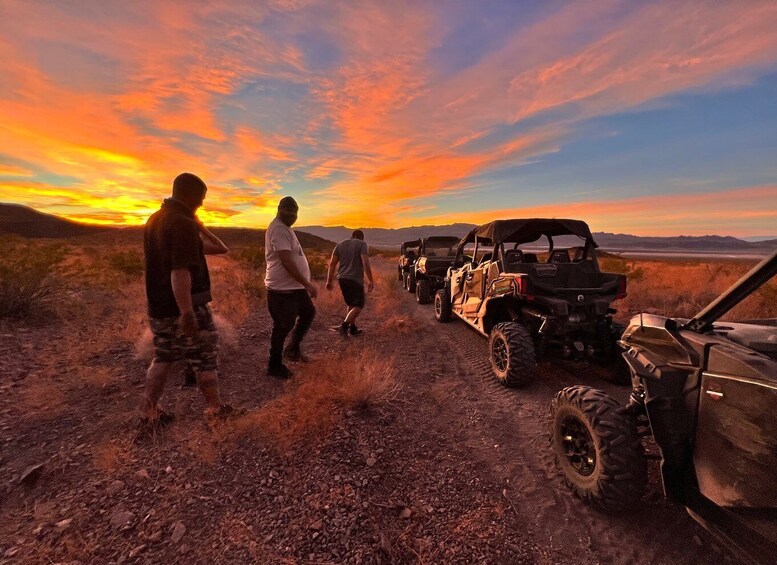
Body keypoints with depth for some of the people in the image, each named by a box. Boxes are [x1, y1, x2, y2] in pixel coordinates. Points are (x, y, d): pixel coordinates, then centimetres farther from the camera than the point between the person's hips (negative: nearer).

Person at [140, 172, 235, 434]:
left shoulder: (154, 220, 10)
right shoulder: (184, 224, -20)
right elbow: (180, 271, -29)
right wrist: (186, 313, -30)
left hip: (159, 307, 9)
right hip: (186, 307, -8)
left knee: (162, 359, 19)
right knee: (205, 359, 6)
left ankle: (150, 415, 26)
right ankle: (215, 410, 20)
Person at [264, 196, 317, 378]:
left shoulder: (284, 227, 15)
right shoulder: (279, 229, -18)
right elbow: (287, 262, -27)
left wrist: (306, 284, 22)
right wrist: (308, 284, -24)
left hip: (294, 286, 10)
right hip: (283, 289, -10)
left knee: (308, 312, 20)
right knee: (282, 327, 2)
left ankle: (293, 348, 33)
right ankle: (275, 366, 20)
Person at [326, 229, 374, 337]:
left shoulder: (340, 244, 13)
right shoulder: (362, 244, -3)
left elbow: (332, 263, 8)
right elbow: (366, 263, -16)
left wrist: (329, 281, 11)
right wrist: (370, 281, -14)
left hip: (342, 279, 6)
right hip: (355, 280, -6)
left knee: (351, 304, 19)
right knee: (358, 305, 1)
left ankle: (352, 328, 22)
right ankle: (344, 325, -15)